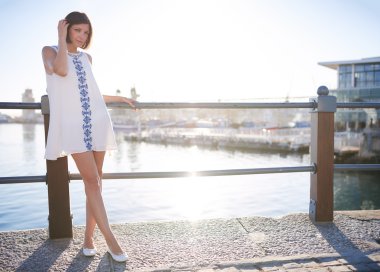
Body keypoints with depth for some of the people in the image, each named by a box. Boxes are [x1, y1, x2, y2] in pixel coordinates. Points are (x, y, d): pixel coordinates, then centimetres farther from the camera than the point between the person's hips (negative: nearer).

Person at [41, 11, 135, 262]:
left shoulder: (87, 58, 17)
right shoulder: (50, 51, 5)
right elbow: (61, 71, -18)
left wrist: (118, 98, 28)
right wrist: (62, 37, -6)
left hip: (97, 122, 5)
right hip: (73, 124, -5)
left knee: (95, 180, 3)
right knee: (92, 180, -11)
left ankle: (89, 238, 14)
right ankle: (111, 240, -6)